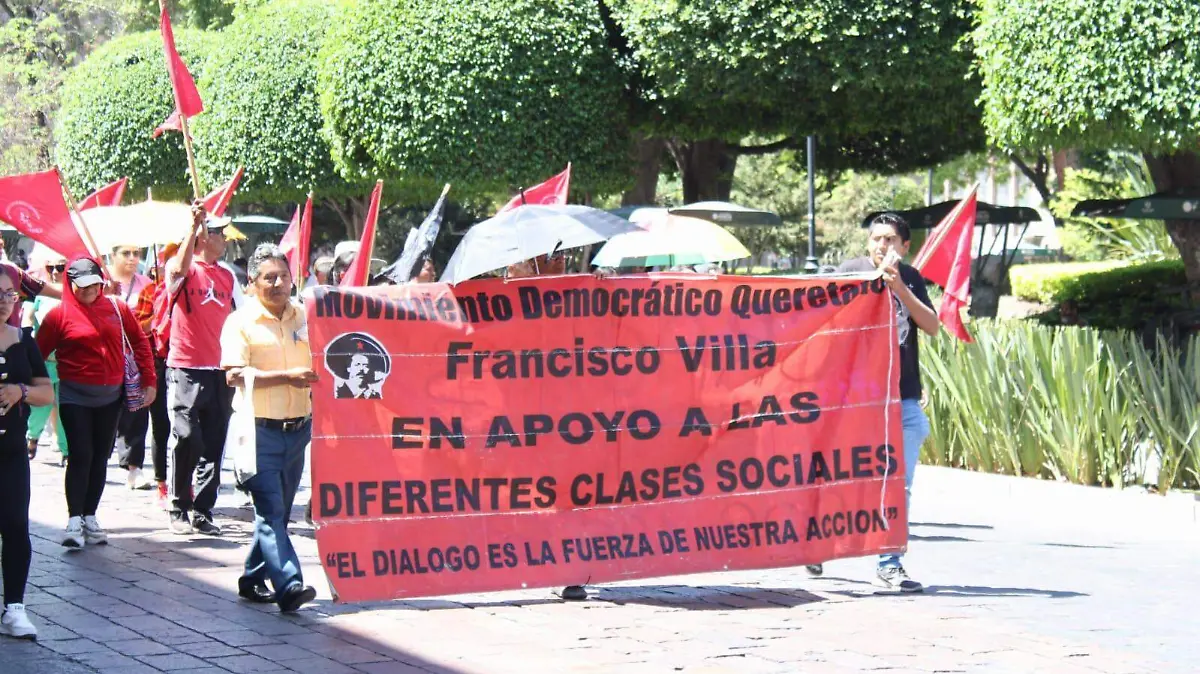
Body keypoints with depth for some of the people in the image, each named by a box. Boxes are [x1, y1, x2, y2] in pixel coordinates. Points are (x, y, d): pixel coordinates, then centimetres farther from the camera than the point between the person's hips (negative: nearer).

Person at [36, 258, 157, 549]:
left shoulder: (117, 308, 4)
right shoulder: (59, 315, -5)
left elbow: (140, 343, 10)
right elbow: (38, 354, -3)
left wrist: (149, 381, 6)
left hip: (111, 395, 4)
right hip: (75, 396, -4)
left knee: (100, 457, 9)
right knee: (81, 456, -10)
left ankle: (90, 518, 18)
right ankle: (74, 521, -7)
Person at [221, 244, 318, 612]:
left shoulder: (305, 317, 11)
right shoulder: (241, 322, -5)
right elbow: (234, 375, -16)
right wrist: (287, 377, -20)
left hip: (298, 429, 6)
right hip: (260, 430, -6)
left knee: (278, 512, 12)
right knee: (270, 512, -12)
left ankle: (254, 578, 25)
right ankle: (288, 585, -20)